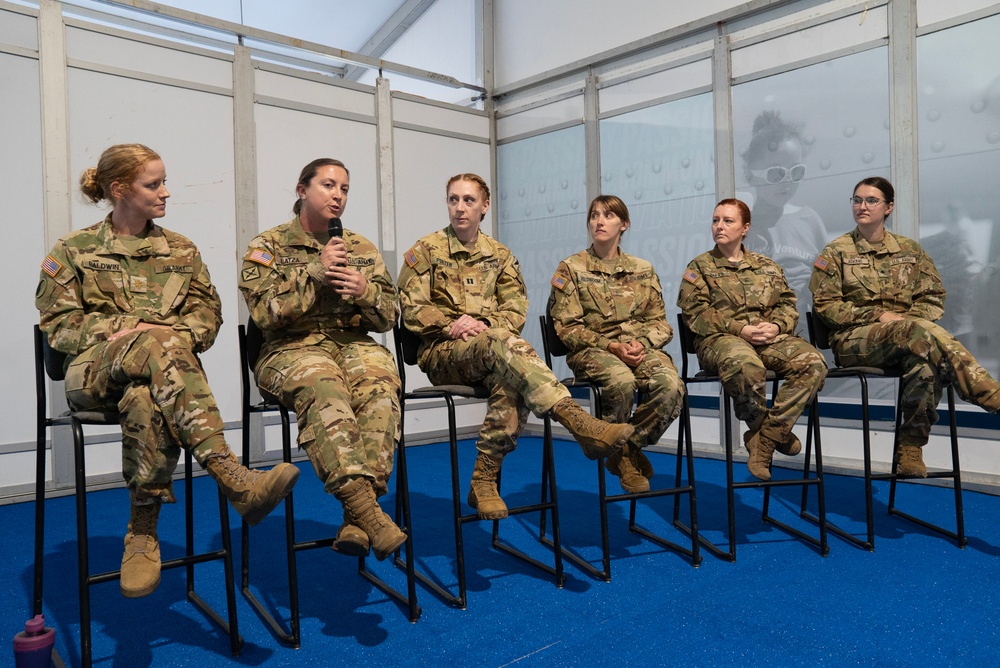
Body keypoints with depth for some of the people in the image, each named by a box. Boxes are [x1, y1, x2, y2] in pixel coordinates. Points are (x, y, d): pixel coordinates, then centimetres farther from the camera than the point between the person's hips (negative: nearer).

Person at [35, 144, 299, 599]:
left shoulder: (181, 250, 19)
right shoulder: (75, 250, 13)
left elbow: (208, 312, 12)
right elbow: (58, 323, 4)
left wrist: (182, 335, -11)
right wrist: (126, 328, -13)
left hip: (162, 368, 3)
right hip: (94, 372, -2)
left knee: (144, 400, -39)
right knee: (159, 345, -40)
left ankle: (143, 533, -33)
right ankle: (234, 480, -53)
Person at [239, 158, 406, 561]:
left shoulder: (361, 248, 18)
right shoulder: (268, 246, 9)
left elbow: (388, 318, 14)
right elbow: (265, 312, -6)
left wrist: (365, 291, -8)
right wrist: (314, 273, -12)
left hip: (353, 343, 3)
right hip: (292, 348, -2)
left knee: (380, 383, -35)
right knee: (323, 386, -40)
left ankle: (357, 520, -38)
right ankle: (368, 511, -46)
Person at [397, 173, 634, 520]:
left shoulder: (499, 255, 18)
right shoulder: (426, 251, 8)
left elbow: (516, 309, 8)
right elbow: (412, 309, 0)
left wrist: (486, 325, -12)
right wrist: (451, 325, -16)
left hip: (490, 354, 3)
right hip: (442, 353, -3)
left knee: (510, 381, -35)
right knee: (504, 343, -36)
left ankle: (484, 480, -27)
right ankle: (579, 422, -46)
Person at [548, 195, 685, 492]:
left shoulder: (643, 270, 15)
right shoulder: (571, 269, 4)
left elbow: (659, 322, 12)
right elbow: (567, 326, -3)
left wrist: (642, 343, -11)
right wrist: (611, 346, -15)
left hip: (640, 348, 3)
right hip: (592, 349, -3)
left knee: (671, 385, -28)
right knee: (622, 381, -36)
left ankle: (628, 448, -4)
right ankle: (624, 454, -7)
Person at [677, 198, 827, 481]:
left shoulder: (767, 265, 23)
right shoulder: (700, 267, 11)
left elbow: (788, 303, 18)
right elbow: (696, 312, -2)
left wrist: (777, 325, -6)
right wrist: (740, 329, -13)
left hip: (771, 337, 4)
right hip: (721, 339, -4)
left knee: (813, 363, -25)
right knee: (746, 365, -40)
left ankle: (766, 437, -19)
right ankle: (772, 430, -10)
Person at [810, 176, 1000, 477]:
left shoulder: (909, 249, 15)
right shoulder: (836, 252, 5)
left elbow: (934, 296, 13)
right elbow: (825, 304, -2)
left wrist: (912, 321, -10)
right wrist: (878, 315, -13)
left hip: (905, 336, 4)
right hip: (853, 340, -3)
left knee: (925, 364, -36)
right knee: (920, 332, -36)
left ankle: (910, 447, -28)